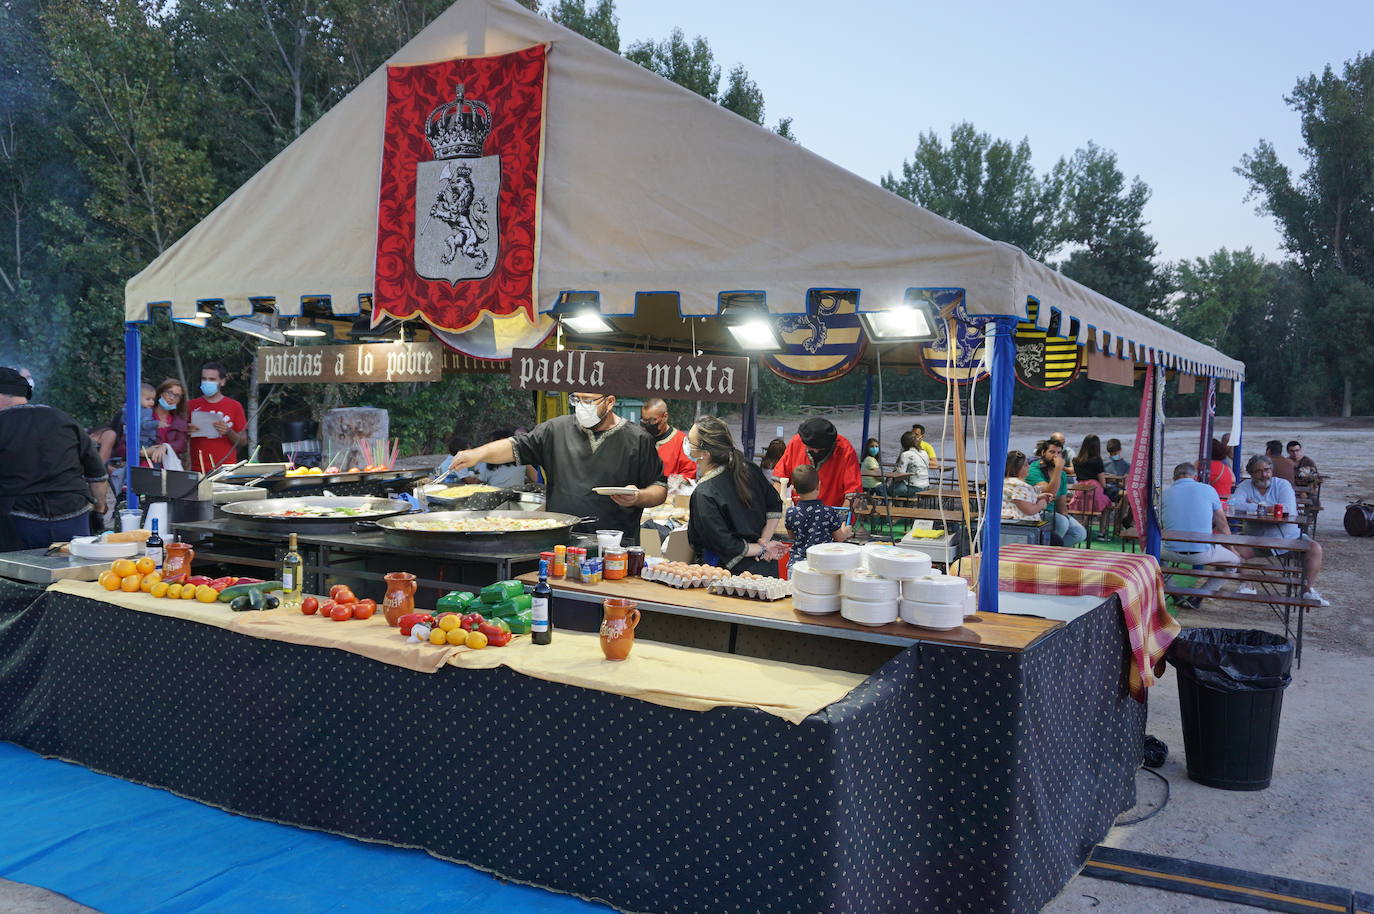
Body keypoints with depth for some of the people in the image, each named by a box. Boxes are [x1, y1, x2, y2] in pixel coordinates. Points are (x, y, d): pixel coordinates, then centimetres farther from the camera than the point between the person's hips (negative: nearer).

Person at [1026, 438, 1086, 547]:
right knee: (1062, 522, -32)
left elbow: (1061, 502, 14)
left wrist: (1065, 516, -5)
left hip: (1054, 513, 8)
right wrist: (1058, 468, -26)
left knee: (1081, 533, -8)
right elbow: (1050, 493, -26)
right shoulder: (1034, 470, -13)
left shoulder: (1062, 474, 11)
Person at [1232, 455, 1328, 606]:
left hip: (1289, 537, 0)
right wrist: (1265, 508, -20)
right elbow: (1234, 505, -21)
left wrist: (1259, 507, -16)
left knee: (1315, 548, -21)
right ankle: (1245, 587, -9)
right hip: (1257, 539, 0)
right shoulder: (1245, 487, 0)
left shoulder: (1283, 485, -3)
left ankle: (1310, 590, -7)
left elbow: (1289, 510, -21)